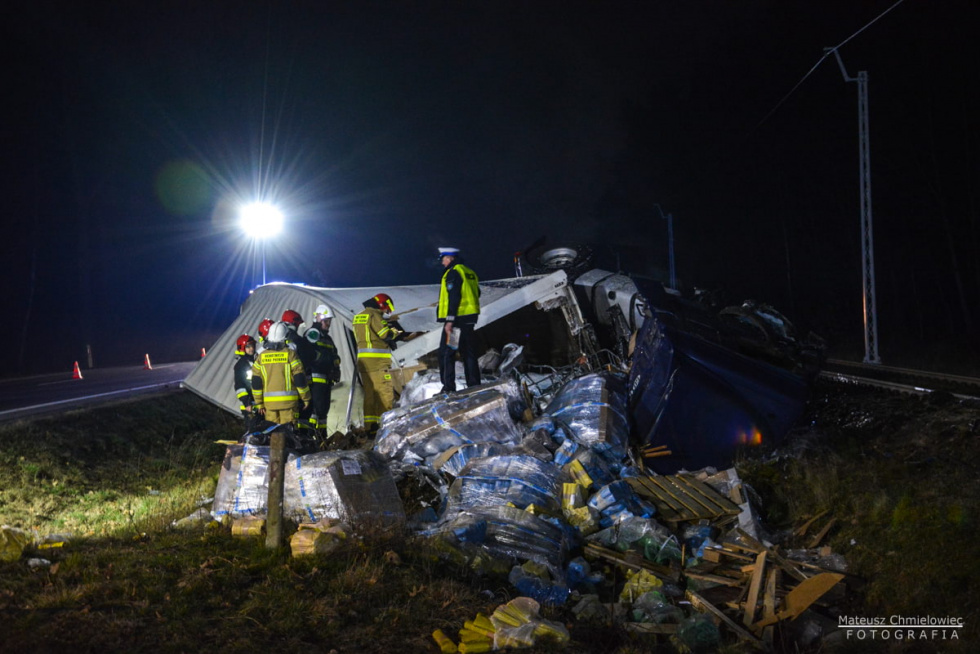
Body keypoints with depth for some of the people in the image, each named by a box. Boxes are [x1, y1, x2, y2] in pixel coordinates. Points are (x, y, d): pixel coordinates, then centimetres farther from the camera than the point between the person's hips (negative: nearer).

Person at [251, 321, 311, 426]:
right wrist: (306, 399, 6)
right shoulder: (290, 354, -3)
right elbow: (300, 379, -4)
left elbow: (256, 383, 7)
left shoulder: (261, 356, 6)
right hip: (288, 401, -3)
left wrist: (259, 403, 14)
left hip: (269, 402, 3)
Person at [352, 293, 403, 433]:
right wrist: (395, 331, 5)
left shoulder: (358, 317, 18)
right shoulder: (374, 315, -10)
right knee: (385, 394, -6)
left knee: (369, 394, 11)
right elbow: (385, 334, -15)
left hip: (363, 361, 9)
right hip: (377, 361, -9)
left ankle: (370, 427, 10)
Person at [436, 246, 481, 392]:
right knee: (468, 352, 13)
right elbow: (477, 293, 21)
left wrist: (450, 320, -22)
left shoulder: (453, 272, -12)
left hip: (457, 318, -9)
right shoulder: (469, 272, 15)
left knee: (446, 352, -4)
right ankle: (474, 384, 14)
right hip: (470, 318, 9)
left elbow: (454, 297, -20)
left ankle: (448, 386, -7)